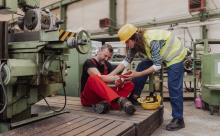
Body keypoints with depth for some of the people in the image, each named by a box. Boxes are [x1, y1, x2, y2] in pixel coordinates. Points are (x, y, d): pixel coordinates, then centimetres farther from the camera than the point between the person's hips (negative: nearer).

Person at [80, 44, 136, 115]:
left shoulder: (107, 65, 11)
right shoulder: (89, 62, -8)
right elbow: (100, 78, -27)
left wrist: (120, 83, -23)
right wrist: (115, 77, -39)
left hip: (103, 96, 6)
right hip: (88, 98, -6)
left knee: (129, 84, -10)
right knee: (93, 78, -37)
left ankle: (103, 104, -34)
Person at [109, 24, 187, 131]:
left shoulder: (152, 41, -35)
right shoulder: (135, 43, -11)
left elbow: (157, 66, -32)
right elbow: (126, 61, -7)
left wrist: (138, 74, -31)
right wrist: (110, 75, -12)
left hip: (175, 55, -8)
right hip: (161, 56, 8)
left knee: (174, 88, -11)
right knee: (142, 66, -3)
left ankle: (178, 120, 2)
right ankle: (134, 96, 8)